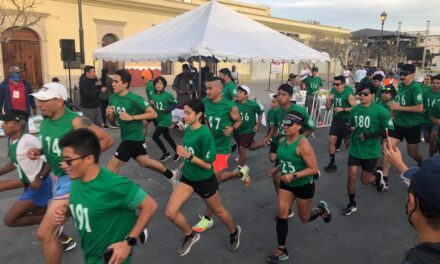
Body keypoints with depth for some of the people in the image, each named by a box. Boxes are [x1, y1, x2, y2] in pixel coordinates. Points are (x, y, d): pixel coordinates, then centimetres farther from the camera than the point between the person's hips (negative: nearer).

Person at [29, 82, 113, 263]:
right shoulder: (45, 120, 1)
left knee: (44, 234, -10)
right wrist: (38, 151, -3)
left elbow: (107, 140, -19)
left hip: (73, 178, -9)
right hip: (60, 176, 9)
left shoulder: (75, 122, -23)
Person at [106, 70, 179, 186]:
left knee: (112, 165, -7)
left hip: (134, 137, -8)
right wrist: (109, 114, -12)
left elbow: (153, 114, -21)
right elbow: (112, 120, 10)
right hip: (126, 136, 8)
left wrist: (132, 117, -26)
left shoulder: (134, 99, -21)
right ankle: (172, 175, 41)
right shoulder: (113, 98, 1)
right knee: (145, 162, 22)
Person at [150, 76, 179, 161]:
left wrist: (167, 109, -23)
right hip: (158, 119, 7)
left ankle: (166, 153, 12)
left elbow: (175, 103, -9)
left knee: (155, 136, -8)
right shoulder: (152, 95, 0)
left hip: (165, 119, -7)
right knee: (167, 136, 17)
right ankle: (177, 152, 34)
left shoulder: (167, 95, -17)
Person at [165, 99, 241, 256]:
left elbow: (207, 164, -23)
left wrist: (189, 156, -31)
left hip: (204, 180, -6)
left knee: (218, 211, 17)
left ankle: (234, 231, 49)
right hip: (187, 177, 6)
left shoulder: (204, 134, -26)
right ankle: (190, 235, 24)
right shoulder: (188, 129, -4)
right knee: (170, 212, -4)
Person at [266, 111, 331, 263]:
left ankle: (321, 209, 46)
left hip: (304, 186, -5)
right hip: (286, 185, 6)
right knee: (281, 216, -1)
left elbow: (314, 169, -25)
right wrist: (277, 169, -2)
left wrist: (294, 175, -33)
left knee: (304, 219, 14)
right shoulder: (282, 141, -4)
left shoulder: (303, 144, -26)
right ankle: (281, 250, 15)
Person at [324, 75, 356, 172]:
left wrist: (343, 109, -26)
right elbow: (328, 108, 3)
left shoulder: (349, 94, -16)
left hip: (346, 120, -4)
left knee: (348, 143, 11)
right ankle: (332, 163, 7)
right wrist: (328, 99, -15)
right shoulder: (333, 92, -2)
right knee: (331, 140, -4)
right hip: (336, 119, 4)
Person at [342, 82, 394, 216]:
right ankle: (352, 204, 15)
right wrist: (350, 128, -8)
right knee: (351, 175, -3)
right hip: (355, 149, 3)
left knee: (365, 180, 9)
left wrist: (368, 136, -21)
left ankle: (378, 177, 46)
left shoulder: (380, 111, -14)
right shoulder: (354, 109, 1)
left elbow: (388, 129, -13)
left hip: (371, 151, -3)